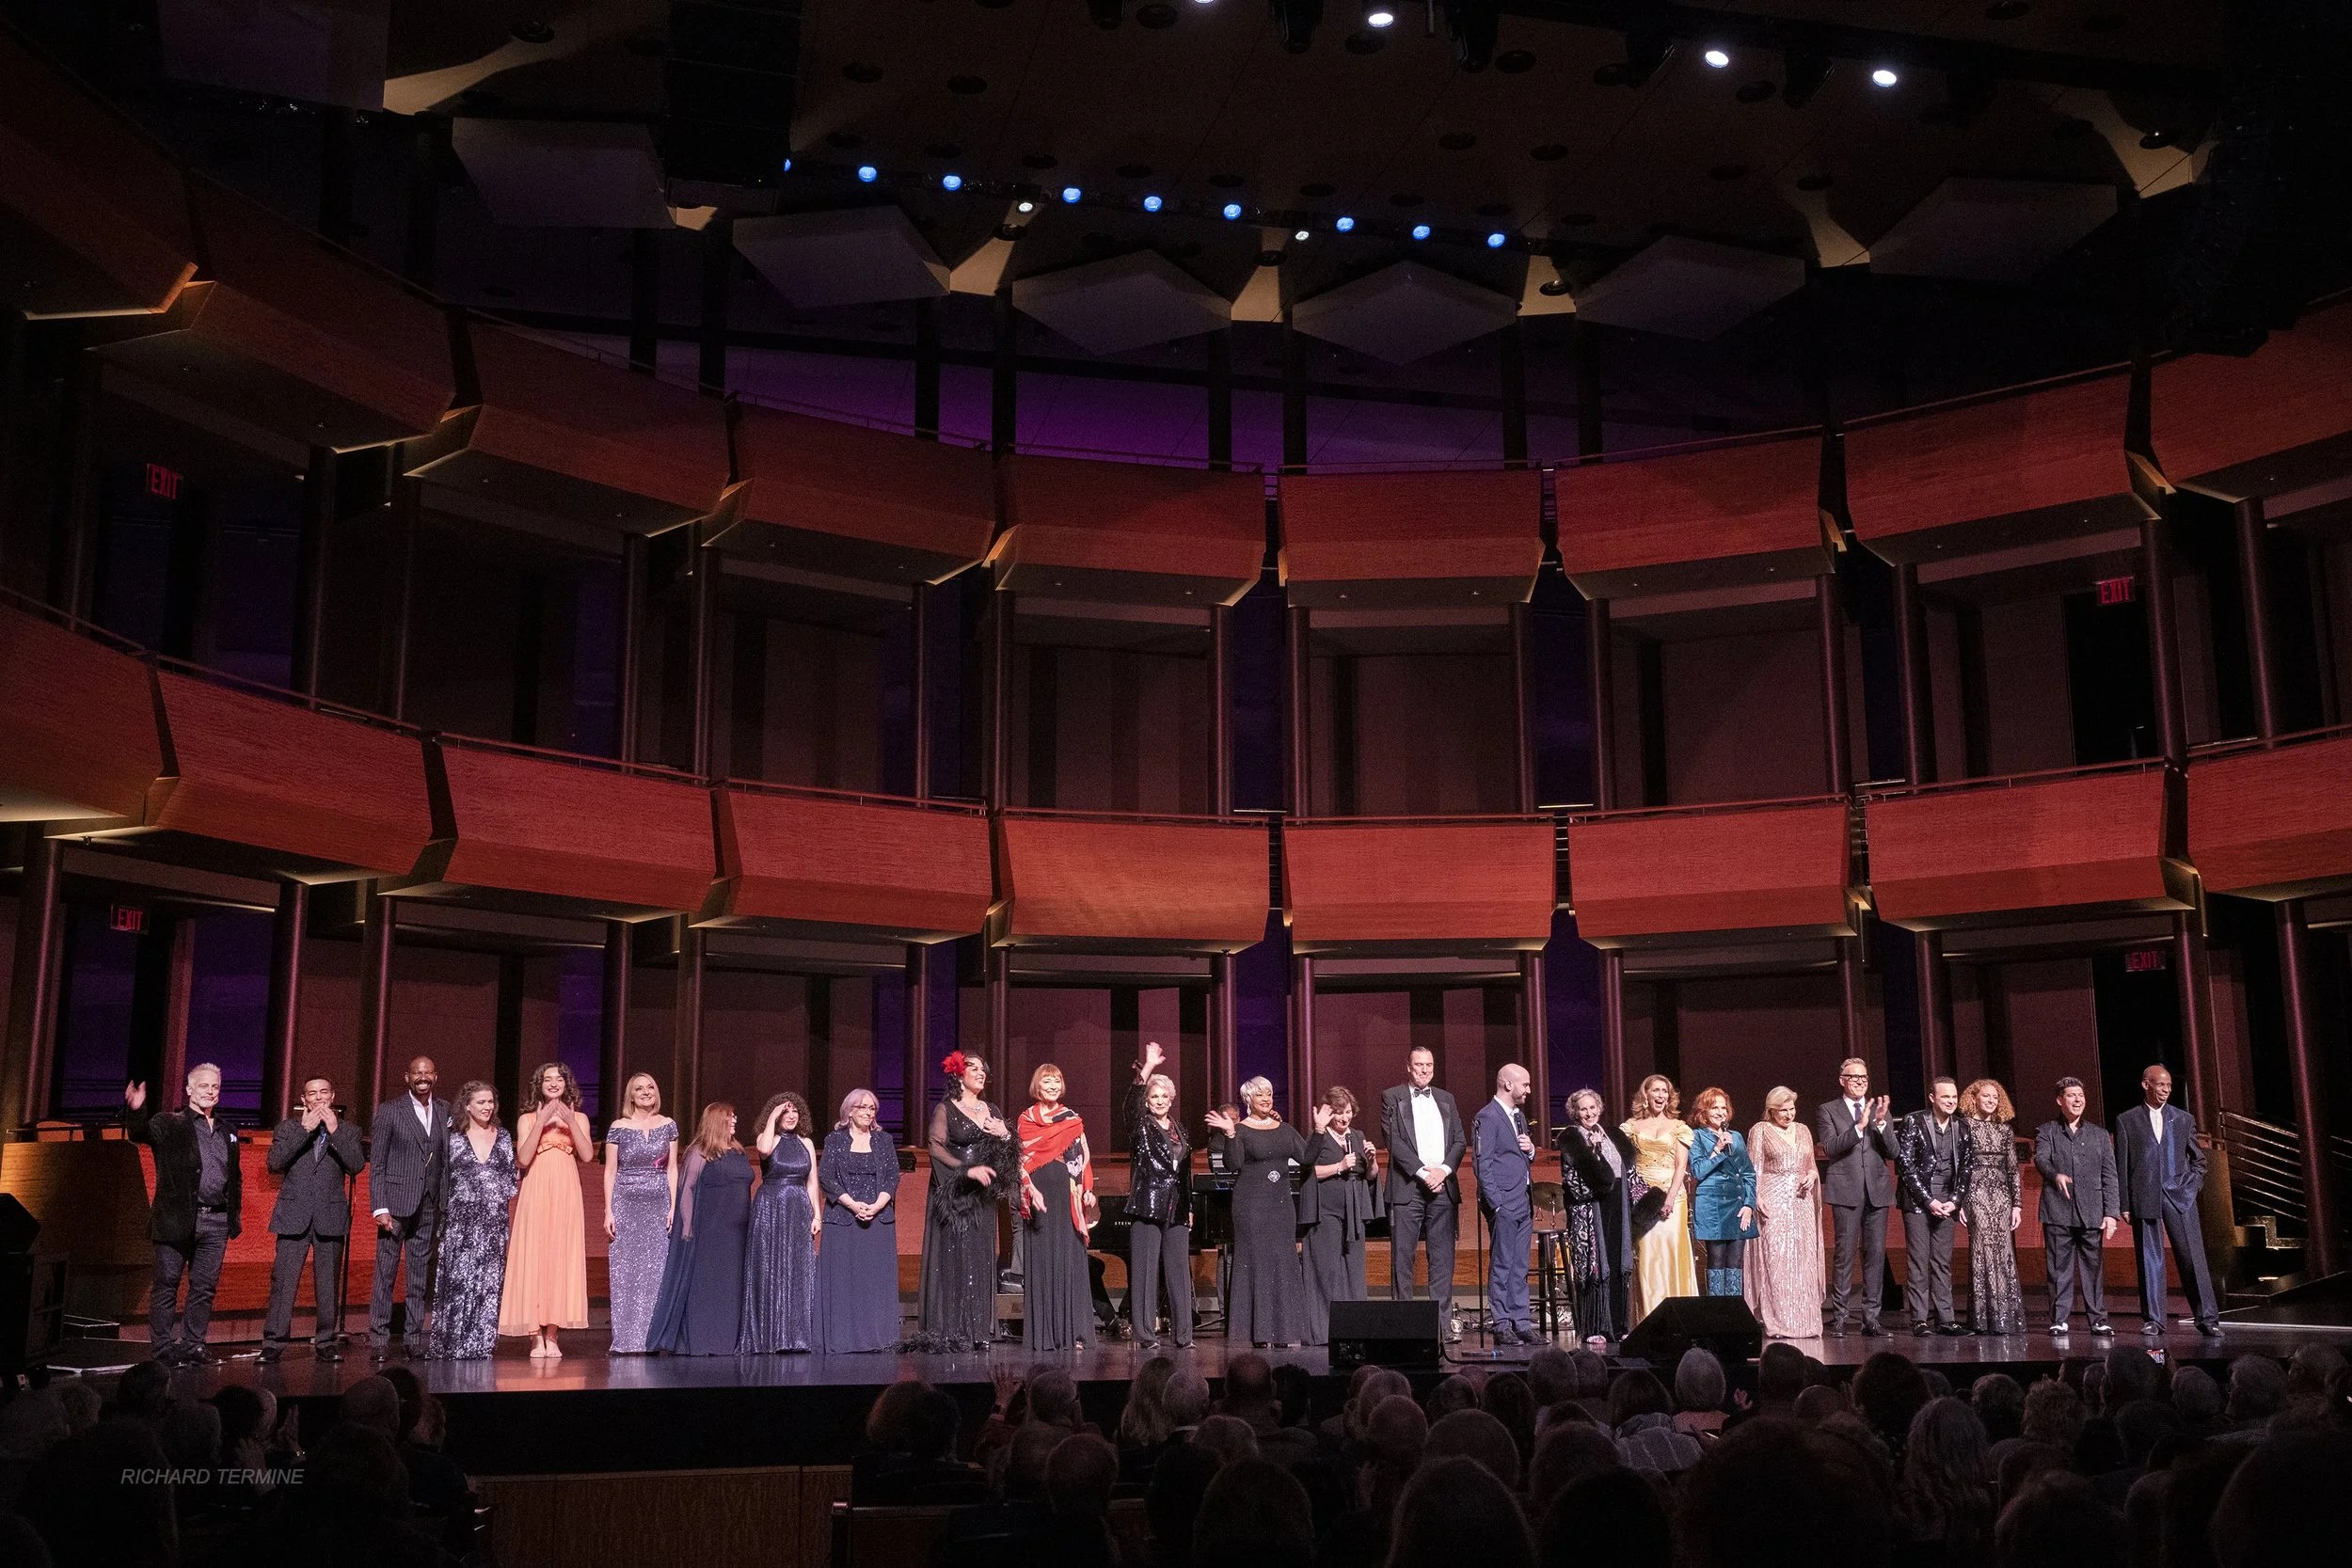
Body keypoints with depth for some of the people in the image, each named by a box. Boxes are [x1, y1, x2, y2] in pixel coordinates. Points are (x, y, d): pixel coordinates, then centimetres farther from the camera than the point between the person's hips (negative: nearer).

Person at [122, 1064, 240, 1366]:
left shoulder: (227, 1132, 16)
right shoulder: (169, 1124, 0)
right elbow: (140, 1132, -17)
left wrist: (235, 1212, 15)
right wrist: (135, 1111, -38)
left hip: (216, 1221, 5)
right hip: (178, 1219, -5)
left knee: (204, 1287, 7)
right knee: (167, 1285, 2)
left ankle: (192, 1346, 15)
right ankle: (162, 1348, 8)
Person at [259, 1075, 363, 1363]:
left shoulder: (348, 1130, 9)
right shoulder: (288, 1128, 9)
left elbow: (356, 1166, -7)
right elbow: (275, 1163, -7)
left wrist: (334, 1131, -12)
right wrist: (304, 1131, -12)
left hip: (331, 1218, 1)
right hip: (293, 1217, -1)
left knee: (328, 1285, 5)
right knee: (283, 1282, -4)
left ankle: (325, 1343, 14)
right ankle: (273, 1344, 1)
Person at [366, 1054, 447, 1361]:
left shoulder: (445, 1111, 10)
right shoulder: (389, 1110, -1)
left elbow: (447, 1160, 11)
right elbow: (376, 1164, -3)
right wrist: (379, 1207, -10)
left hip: (429, 1206, 4)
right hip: (396, 1203, -4)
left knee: (421, 1276, 8)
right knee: (385, 1274, -3)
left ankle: (415, 1337, 13)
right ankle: (378, 1340, 1)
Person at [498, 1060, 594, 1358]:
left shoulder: (578, 1118, 12)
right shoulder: (528, 1119, 9)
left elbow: (587, 1155, -2)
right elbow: (522, 1158, -5)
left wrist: (570, 1122, -9)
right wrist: (541, 1123, -10)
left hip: (566, 1196, 1)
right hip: (535, 1195, -1)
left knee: (561, 1258, -2)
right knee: (533, 1258, -6)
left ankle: (552, 1336, 2)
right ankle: (536, 1336, -3)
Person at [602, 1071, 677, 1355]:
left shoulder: (668, 1126, 7)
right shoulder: (618, 1127, 2)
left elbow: (672, 1169, 7)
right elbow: (610, 1172, 2)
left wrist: (673, 1208, 0)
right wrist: (608, 1212, -3)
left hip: (659, 1204, 1)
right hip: (626, 1203, -1)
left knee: (657, 1271, -1)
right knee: (625, 1271, -3)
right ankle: (626, 1340, 2)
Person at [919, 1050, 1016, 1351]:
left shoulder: (992, 1111, 16)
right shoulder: (944, 1109, 0)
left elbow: (1011, 1156, 18)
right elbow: (936, 1147, -12)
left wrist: (1005, 1136, -3)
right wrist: (967, 1169, -22)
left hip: (982, 1197, 5)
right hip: (953, 1194, -5)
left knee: (981, 1261, 4)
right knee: (952, 1259, -8)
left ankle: (977, 1331, 7)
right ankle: (947, 1332, -5)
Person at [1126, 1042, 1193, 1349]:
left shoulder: (1178, 1127, 17)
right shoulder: (1141, 1126, 1)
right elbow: (1131, 1103, -20)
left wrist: (1189, 1206, 16)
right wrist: (1147, 1068, -28)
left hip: (1175, 1208, 5)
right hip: (1147, 1206, -5)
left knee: (1179, 1269, 4)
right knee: (1145, 1269, -4)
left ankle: (1183, 1334, 8)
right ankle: (1145, 1334, -1)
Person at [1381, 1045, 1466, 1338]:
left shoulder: (1445, 1099, 18)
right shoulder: (1391, 1097, 5)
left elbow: (1460, 1140, 12)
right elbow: (1393, 1140, -5)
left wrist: (1444, 1169, -6)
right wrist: (1423, 1172, -12)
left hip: (1443, 1187, 4)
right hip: (1407, 1187, -4)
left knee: (1443, 1258, 3)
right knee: (1402, 1257, -3)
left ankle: (1443, 1321, 6)